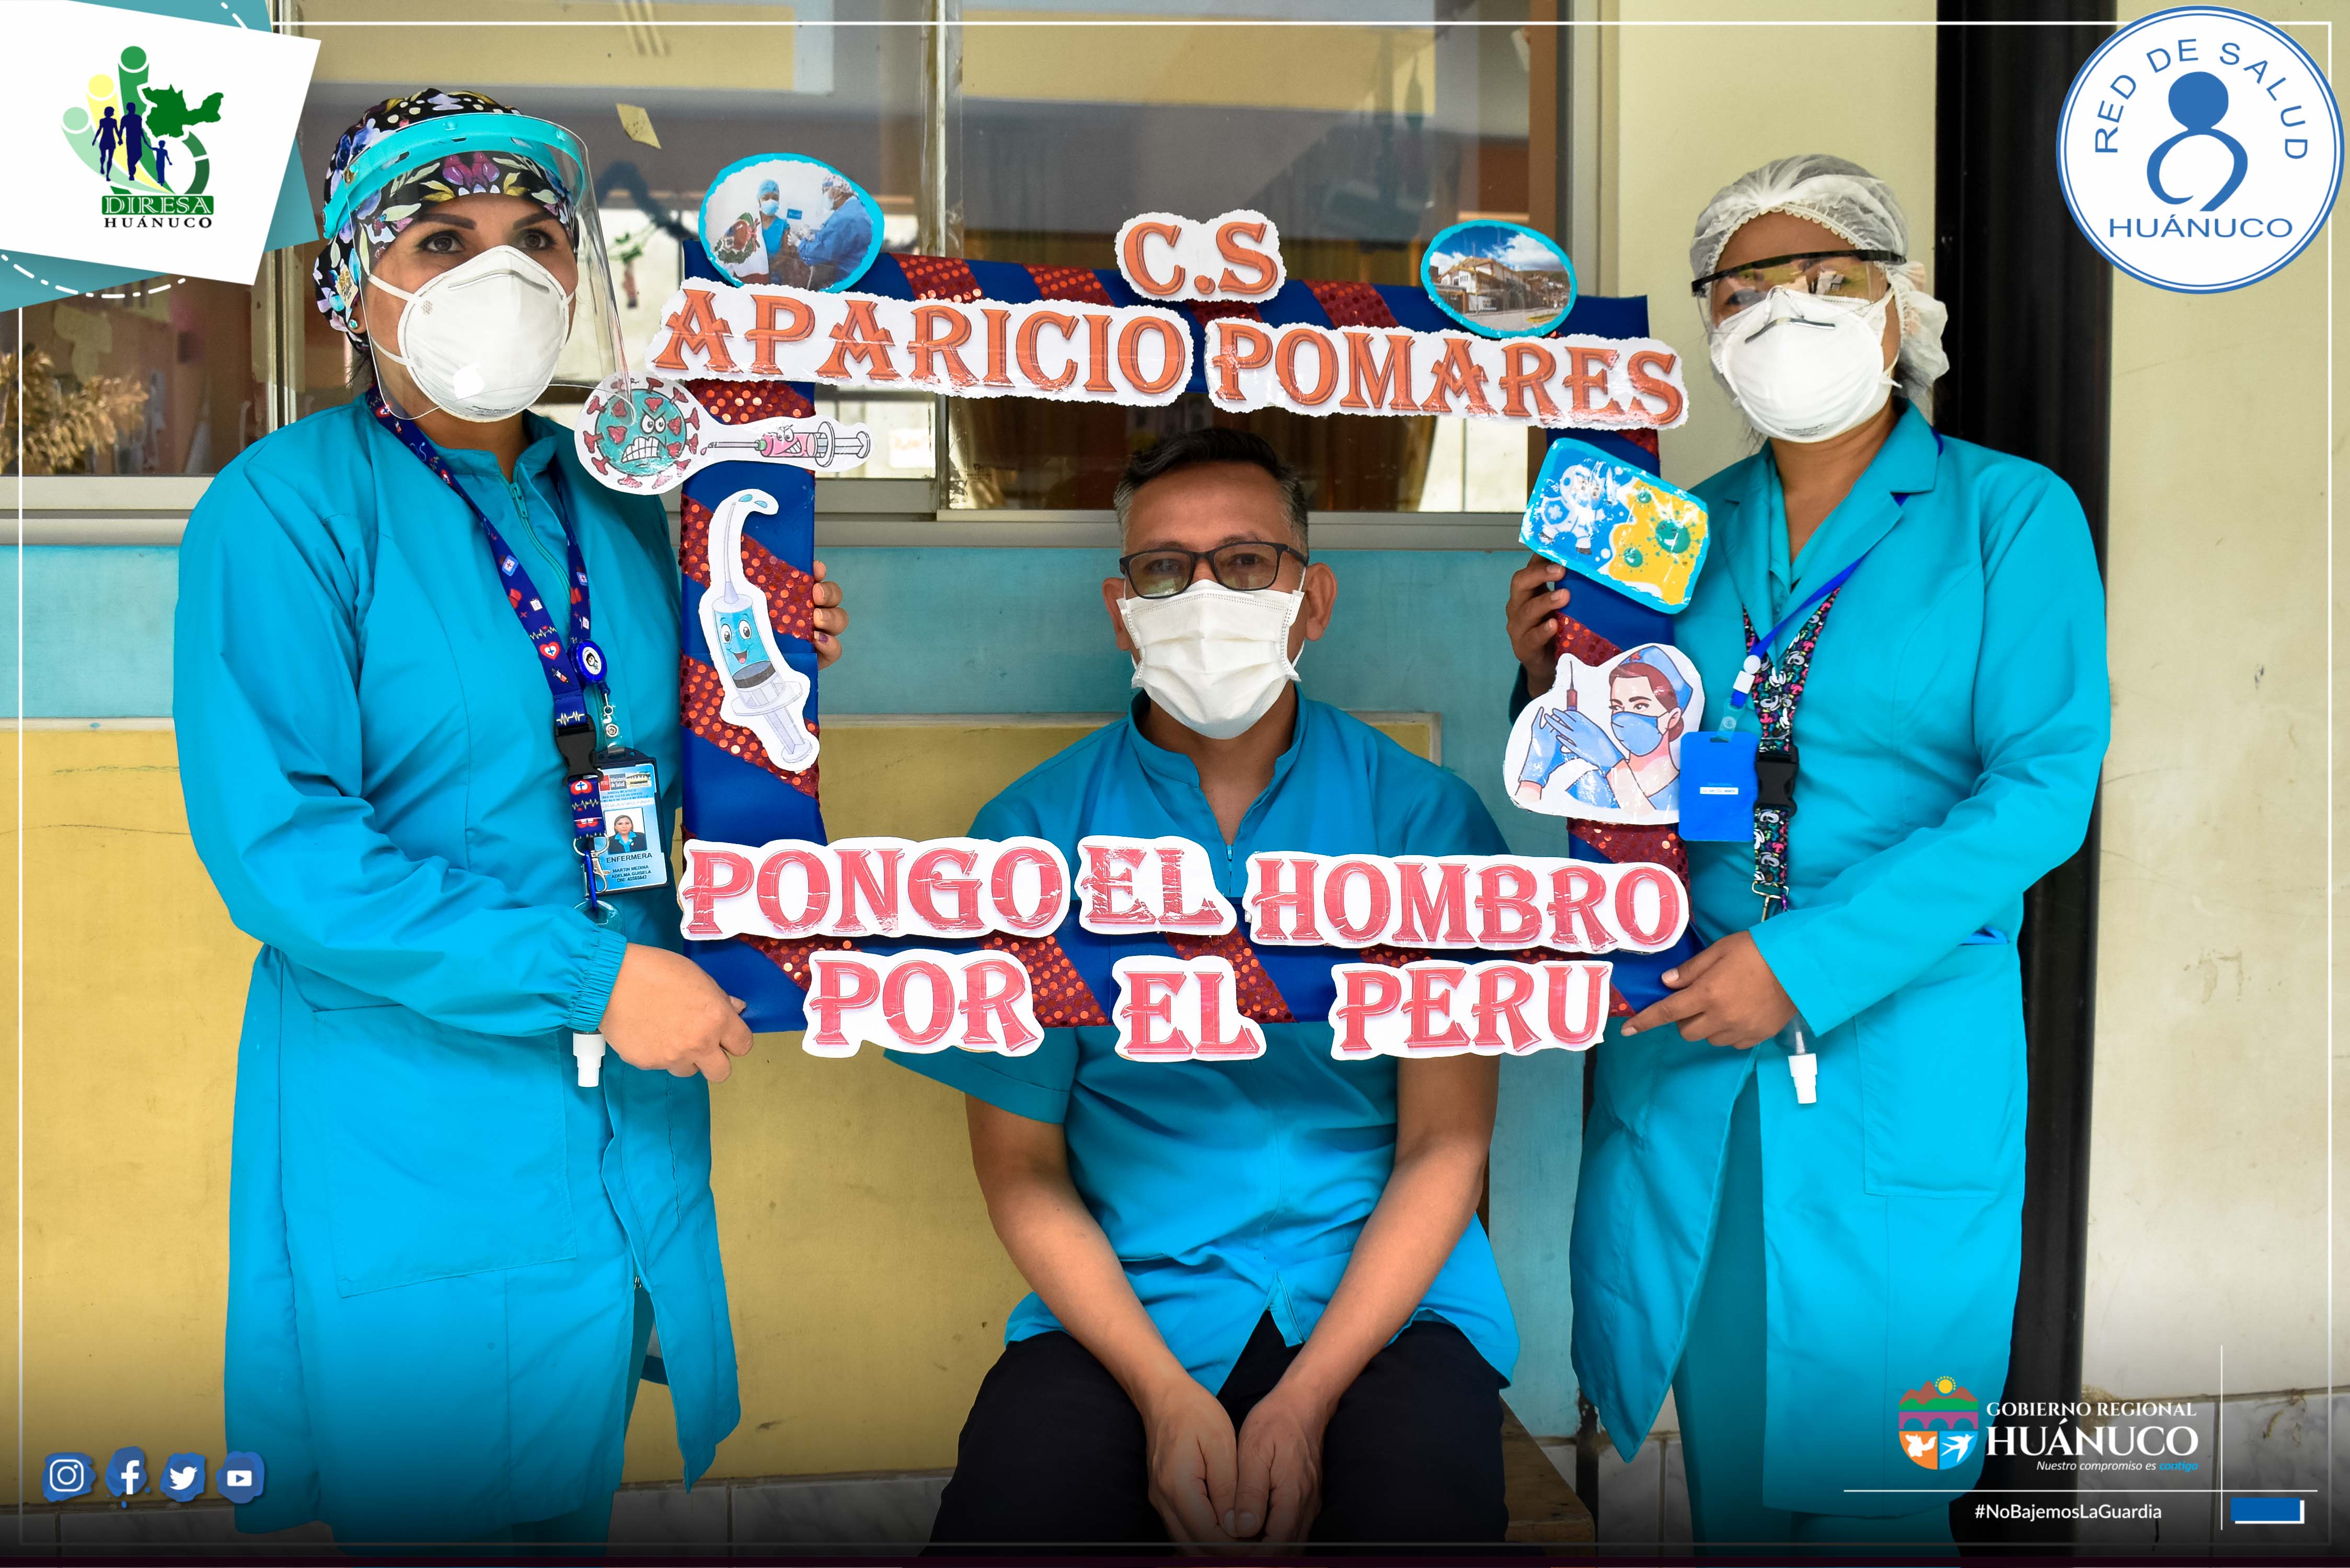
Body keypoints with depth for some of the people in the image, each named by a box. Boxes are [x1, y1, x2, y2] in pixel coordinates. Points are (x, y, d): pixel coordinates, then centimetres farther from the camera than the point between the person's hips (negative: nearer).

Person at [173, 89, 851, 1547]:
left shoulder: (623, 504, 7)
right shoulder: (288, 505, -11)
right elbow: (276, 849, -20)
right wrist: (589, 975, -22)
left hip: (629, 1130, 6)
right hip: (405, 1138, -5)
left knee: (565, 1502, 20)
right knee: (440, 1514, 9)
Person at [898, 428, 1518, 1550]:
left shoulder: (1422, 817, -1)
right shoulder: (1032, 832, 0)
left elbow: (1444, 1144, -3)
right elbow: (1021, 1166, 1)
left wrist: (1306, 1400, -14)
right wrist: (1165, 1395, -12)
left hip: (1379, 1288, 0)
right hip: (1122, 1296, 1)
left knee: (1431, 1509, -28)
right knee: (1001, 1521, -24)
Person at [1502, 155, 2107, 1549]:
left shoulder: (2011, 515, -2)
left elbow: (2044, 790, -13)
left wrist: (1806, 964, -20)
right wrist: (1554, 683, -7)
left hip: (1903, 1056, -3)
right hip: (1686, 1050, 3)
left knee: (1867, 1480, 8)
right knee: (1724, 1461, 15)